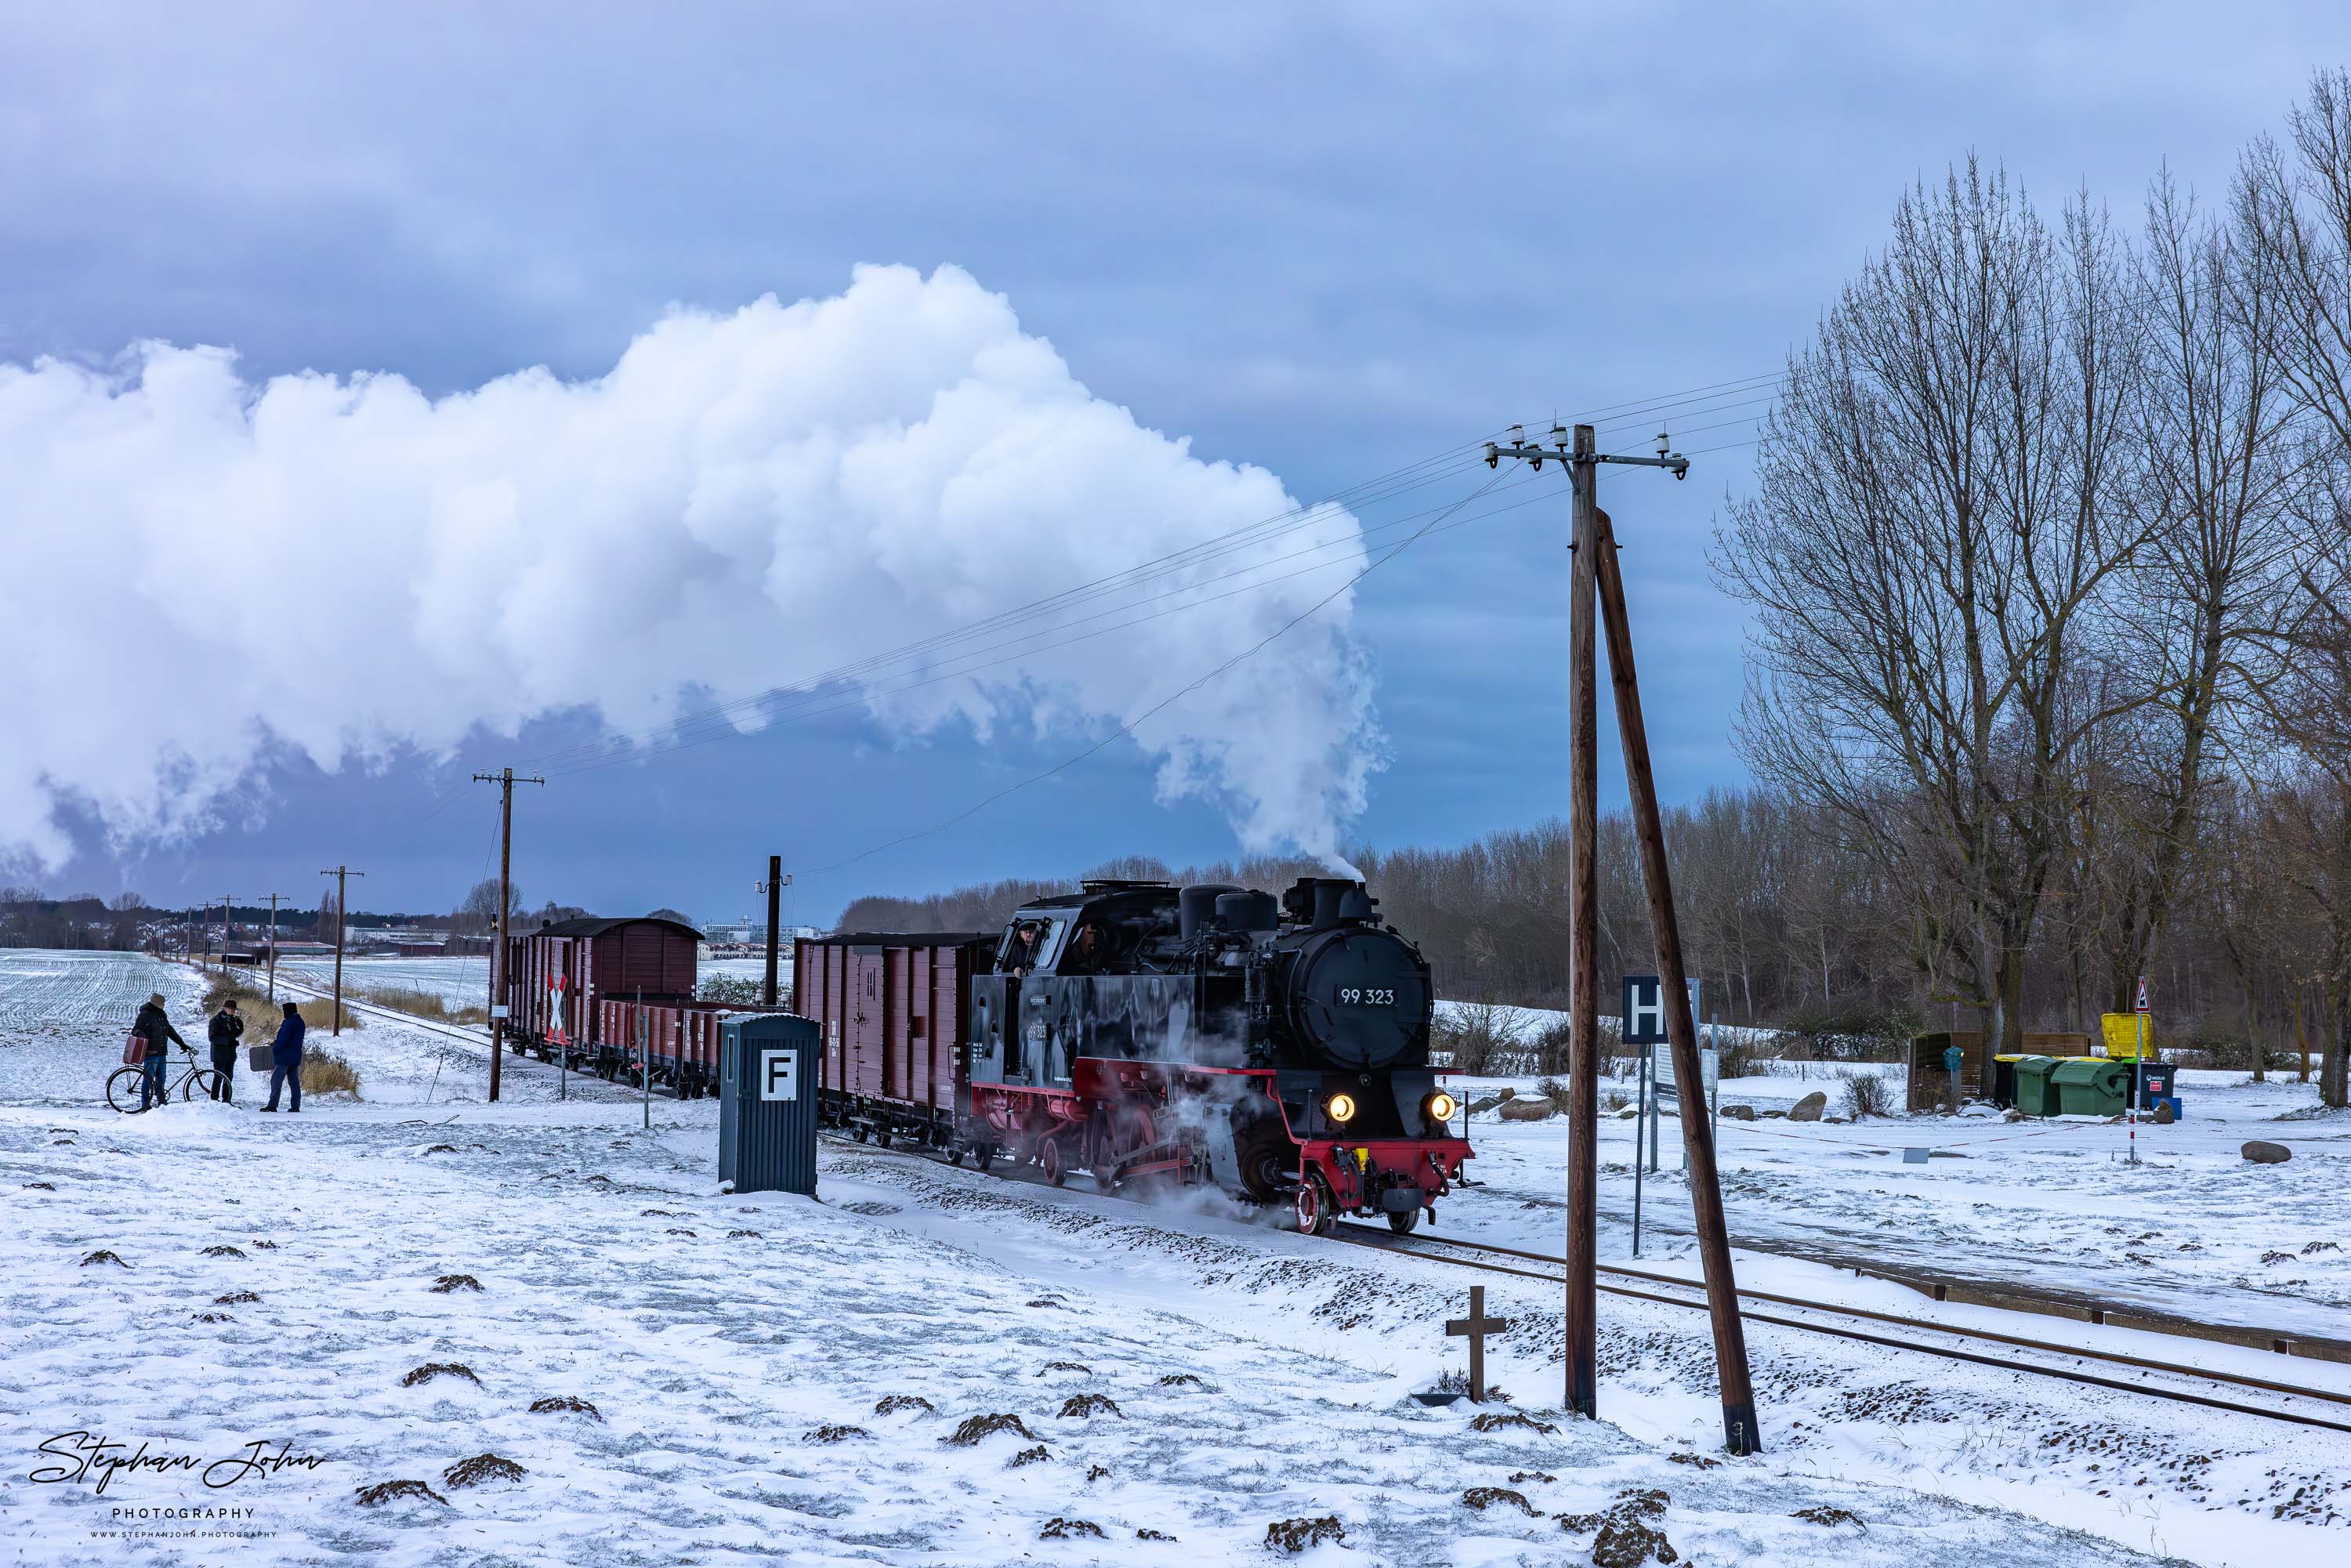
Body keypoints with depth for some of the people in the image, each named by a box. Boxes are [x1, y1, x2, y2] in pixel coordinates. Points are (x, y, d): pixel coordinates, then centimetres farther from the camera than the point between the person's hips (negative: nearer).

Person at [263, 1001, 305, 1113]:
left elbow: (283, 1041, -22)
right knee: (294, 1081, 9)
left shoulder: (289, 1023, -18)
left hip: (284, 1057, -9)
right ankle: (296, 1105, 7)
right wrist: (276, 1042, 16)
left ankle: (272, 1105, -5)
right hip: (296, 1057, 9)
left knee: (276, 1081, -3)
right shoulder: (300, 1022, 11)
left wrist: (274, 1049, -8)